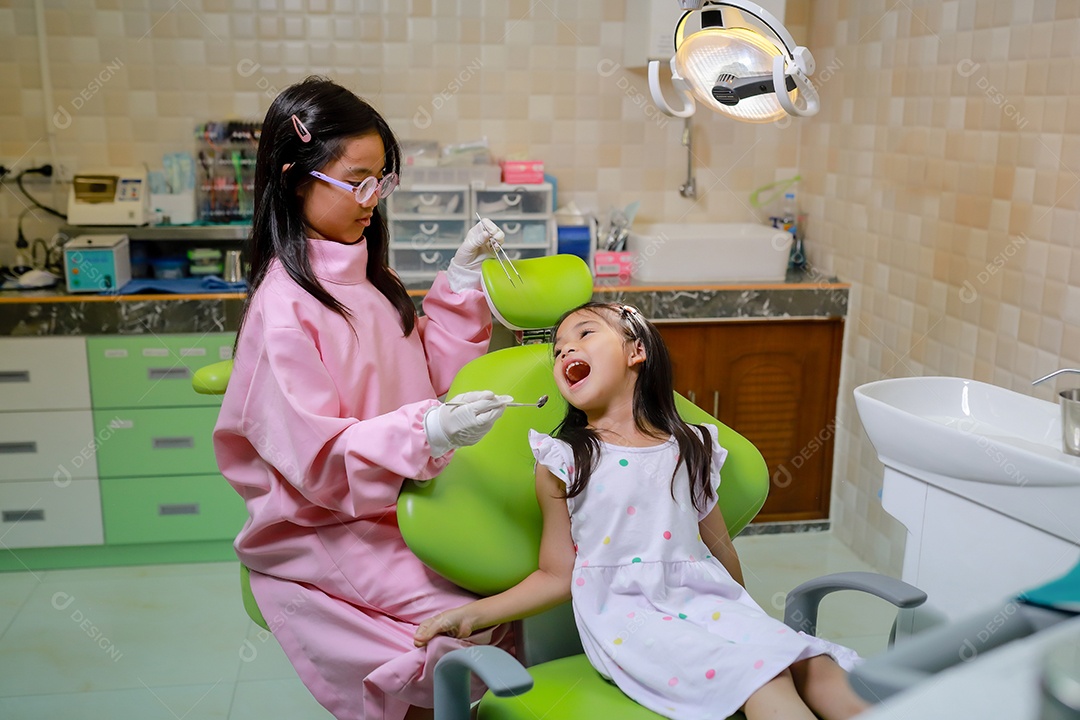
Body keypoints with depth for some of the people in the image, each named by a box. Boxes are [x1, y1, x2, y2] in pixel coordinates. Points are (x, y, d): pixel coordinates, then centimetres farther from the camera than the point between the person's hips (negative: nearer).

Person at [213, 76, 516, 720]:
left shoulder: (364, 276, 8)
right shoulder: (283, 308, -18)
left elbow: (429, 373, 12)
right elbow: (316, 456, -21)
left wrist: (461, 281, 3)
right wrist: (428, 432, -33)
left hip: (398, 498, 8)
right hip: (323, 526, -7)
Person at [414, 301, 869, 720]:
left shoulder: (691, 449, 13)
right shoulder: (563, 461, 5)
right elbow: (558, 576, 6)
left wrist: (742, 614, 24)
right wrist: (472, 615, -2)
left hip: (705, 599, 4)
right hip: (627, 615, -4)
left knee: (816, 665, -20)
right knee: (762, 675, -26)